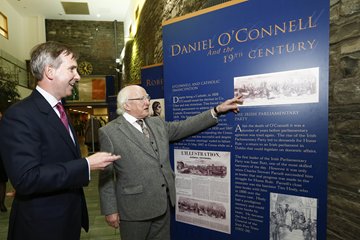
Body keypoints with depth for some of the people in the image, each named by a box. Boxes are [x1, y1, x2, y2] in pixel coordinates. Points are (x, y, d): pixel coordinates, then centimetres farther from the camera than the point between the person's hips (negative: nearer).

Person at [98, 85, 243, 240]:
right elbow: (106, 176, -7)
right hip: (135, 207, -5)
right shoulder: (109, 132, -9)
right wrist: (110, 210, -8)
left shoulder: (158, 124, 7)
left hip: (164, 203, 5)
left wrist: (217, 110, -1)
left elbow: (184, 127, 5)